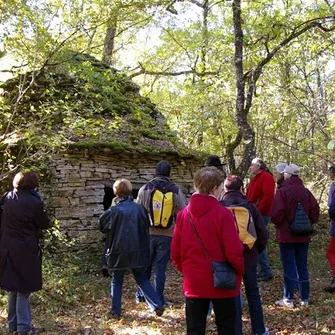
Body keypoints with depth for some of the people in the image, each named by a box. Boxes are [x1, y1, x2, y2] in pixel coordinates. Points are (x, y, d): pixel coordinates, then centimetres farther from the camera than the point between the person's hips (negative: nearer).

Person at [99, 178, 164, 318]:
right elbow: (147, 227, 7)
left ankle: (116, 311, 19)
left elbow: (101, 226, 4)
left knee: (116, 282, 16)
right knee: (142, 280, 18)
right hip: (138, 253, 3)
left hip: (119, 254, -2)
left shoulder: (113, 211, -13)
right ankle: (157, 305, 8)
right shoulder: (140, 209, -5)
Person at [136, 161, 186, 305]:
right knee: (160, 267, 5)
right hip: (166, 234, -1)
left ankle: (141, 294, 24)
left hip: (148, 233, 1)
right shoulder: (175, 190, -5)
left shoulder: (144, 189, -3)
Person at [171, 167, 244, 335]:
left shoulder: (183, 214, -1)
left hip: (194, 283, 3)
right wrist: (241, 270, 3)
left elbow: (175, 252, 3)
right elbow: (234, 252, -15)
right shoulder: (223, 214, -14)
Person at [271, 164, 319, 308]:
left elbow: (277, 212, -20)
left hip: (286, 235, -4)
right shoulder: (306, 192, 3)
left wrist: (278, 224, 0)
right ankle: (304, 298, 17)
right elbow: (315, 210, -1)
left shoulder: (283, 191, -13)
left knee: (289, 266, 1)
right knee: (302, 266, 12)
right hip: (303, 236, 5)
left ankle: (288, 299, 3)